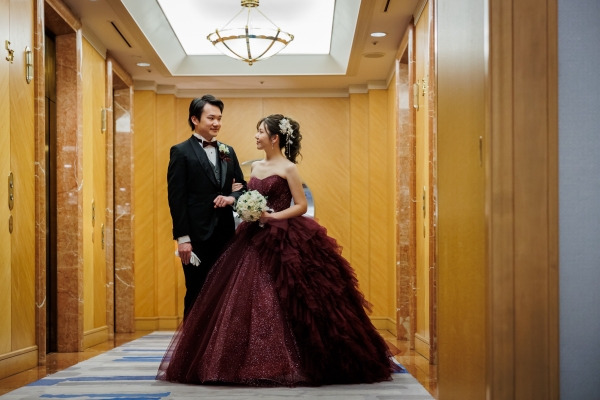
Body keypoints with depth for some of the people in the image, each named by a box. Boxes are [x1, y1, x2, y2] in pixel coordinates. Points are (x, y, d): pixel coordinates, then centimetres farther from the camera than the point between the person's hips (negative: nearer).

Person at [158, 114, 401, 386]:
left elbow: (301, 206, -9)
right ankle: (253, 362, 11)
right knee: (245, 303, 4)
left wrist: (272, 217, -18)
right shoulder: (255, 167, 14)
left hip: (283, 241, -7)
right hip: (255, 240, 7)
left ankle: (286, 364, 5)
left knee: (282, 306, -6)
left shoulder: (288, 168, -6)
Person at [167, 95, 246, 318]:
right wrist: (182, 237, -14)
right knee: (197, 295, 3)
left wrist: (232, 197, -7)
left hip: (225, 234, 5)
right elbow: (176, 198, -9)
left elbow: (242, 186, 17)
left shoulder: (228, 152, 14)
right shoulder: (181, 152, -3)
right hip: (197, 235, -5)